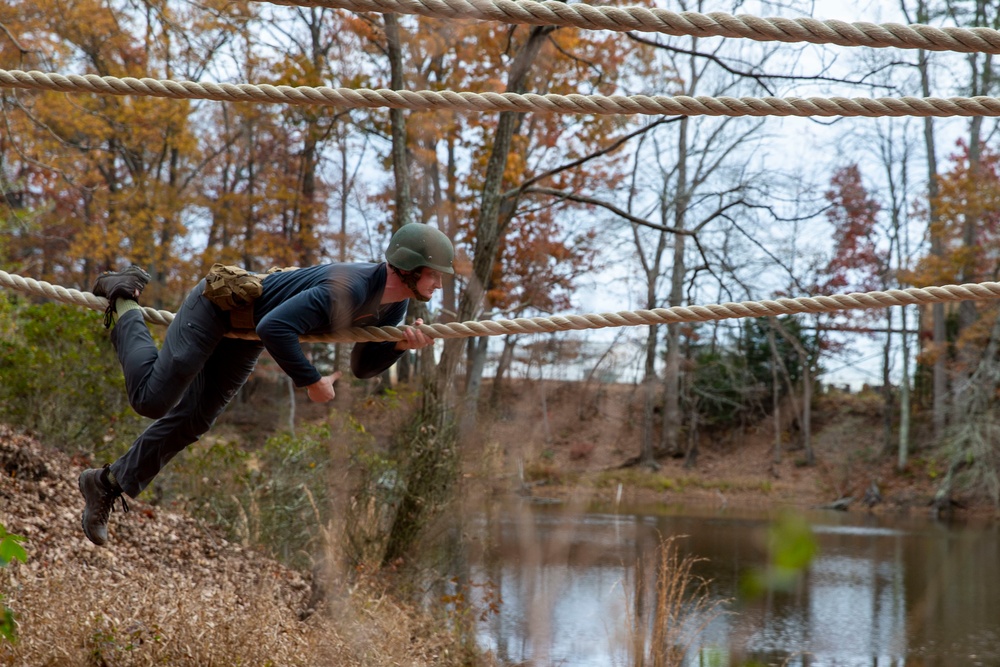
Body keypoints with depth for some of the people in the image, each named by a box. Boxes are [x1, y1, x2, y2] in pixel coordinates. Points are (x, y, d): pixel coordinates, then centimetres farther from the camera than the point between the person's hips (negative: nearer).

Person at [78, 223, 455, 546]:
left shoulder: (394, 307, -8)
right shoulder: (348, 288, -37)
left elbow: (363, 367, 2)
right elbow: (274, 329, -43)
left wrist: (402, 346, -17)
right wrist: (312, 382, -33)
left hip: (245, 334, 9)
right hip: (219, 302, -9)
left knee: (192, 420, 13)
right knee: (151, 399, -10)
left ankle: (107, 484, 26)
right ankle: (125, 301, 11)